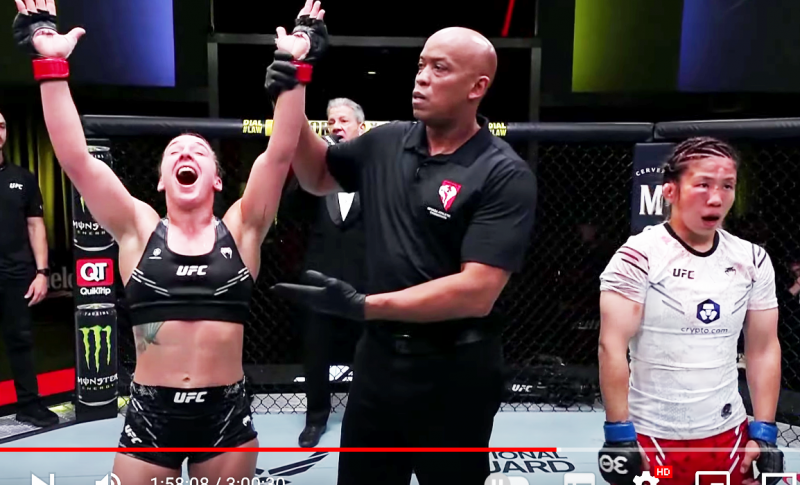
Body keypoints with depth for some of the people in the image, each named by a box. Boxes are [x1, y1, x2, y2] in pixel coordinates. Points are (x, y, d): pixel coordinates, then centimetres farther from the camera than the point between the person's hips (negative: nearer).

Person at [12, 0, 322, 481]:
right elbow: (75, 158, -6)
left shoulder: (240, 229, 0)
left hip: (226, 411, 0)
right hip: (150, 412, 1)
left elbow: (281, 151, -9)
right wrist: (51, 64, -10)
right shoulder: (139, 230, 1)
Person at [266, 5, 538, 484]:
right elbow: (318, 176, 16)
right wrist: (292, 100, 1)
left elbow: (477, 292, -24)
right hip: (378, 357, 5)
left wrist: (363, 306, -24)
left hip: (453, 373, -4)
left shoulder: (505, 175, -16)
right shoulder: (387, 143, 0)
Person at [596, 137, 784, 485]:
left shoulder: (753, 261, 1)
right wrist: (619, 433, -15)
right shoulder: (637, 256, -15)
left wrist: (764, 431, 4)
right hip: (650, 439, -4)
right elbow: (612, 346, -15)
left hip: (729, 435, 4)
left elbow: (764, 349, 7)